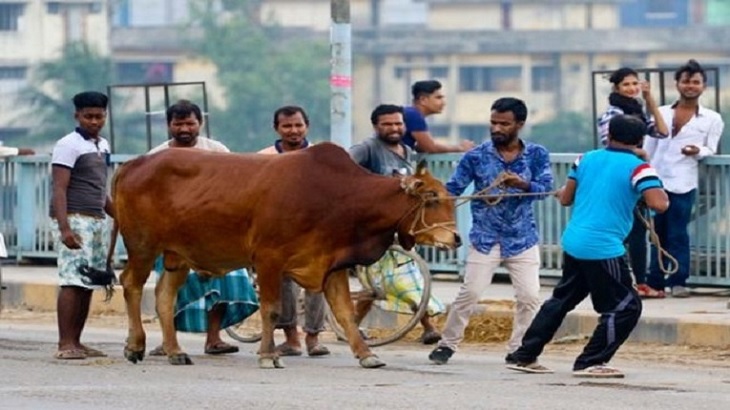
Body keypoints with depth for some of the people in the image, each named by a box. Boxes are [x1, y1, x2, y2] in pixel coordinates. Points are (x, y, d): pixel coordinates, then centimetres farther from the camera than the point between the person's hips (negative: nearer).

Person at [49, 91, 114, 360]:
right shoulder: (68, 146, -8)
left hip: (98, 221, 8)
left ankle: (76, 342, 11)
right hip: (74, 219, -8)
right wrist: (65, 229, -23)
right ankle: (65, 345, -14)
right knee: (73, 282, -12)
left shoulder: (102, 145, 17)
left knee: (89, 284, 7)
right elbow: (59, 190, -14)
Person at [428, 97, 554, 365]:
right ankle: (447, 344, 8)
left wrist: (522, 184, -28)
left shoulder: (537, 155, 0)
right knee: (470, 292, -5)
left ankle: (517, 350, 9)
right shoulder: (476, 157, -3)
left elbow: (545, 188, -10)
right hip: (485, 239, -1)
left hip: (522, 239, 1)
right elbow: (452, 189, -4)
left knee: (530, 296, -4)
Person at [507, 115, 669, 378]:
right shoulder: (637, 167, -8)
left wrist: (561, 193, 39)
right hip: (604, 250, -7)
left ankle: (525, 356, 25)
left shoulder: (587, 159, 9)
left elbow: (566, 198, 17)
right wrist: (663, 192, 4)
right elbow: (658, 204, -18)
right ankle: (590, 363, 1)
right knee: (626, 307, 4)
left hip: (573, 244, 7)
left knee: (562, 299, 22)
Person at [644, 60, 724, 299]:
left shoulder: (712, 119, 6)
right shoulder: (661, 113, 13)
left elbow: (711, 150, 3)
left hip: (682, 184, -3)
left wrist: (698, 151, -19)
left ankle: (678, 282, 0)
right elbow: (649, 147, 15)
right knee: (657, 235, 6)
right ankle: (655, 282, 9)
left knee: (677, 235, -5)